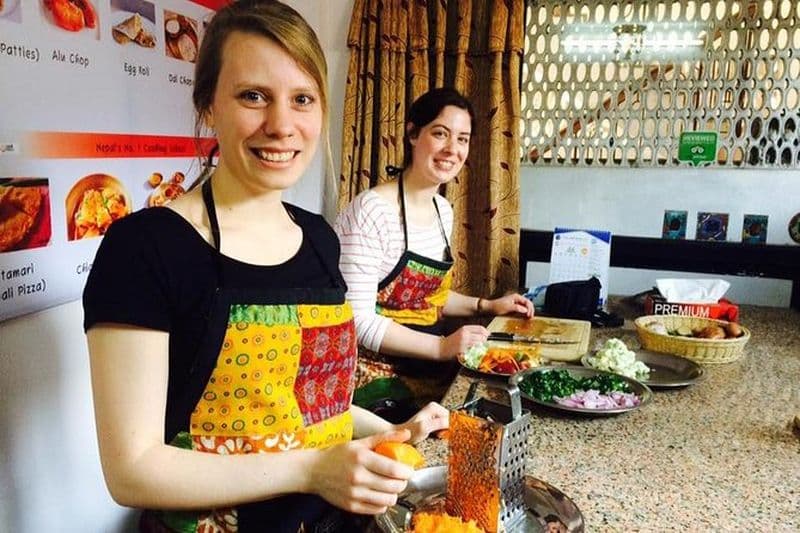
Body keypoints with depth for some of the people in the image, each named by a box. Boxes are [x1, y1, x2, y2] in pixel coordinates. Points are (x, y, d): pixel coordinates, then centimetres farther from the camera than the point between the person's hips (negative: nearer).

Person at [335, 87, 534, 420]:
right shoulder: (372, 211, -18)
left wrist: (487, 306, 12)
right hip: (378, 373, -8)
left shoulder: (444, 211, 8)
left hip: (425, 366, 8)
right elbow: (358, 319, -21)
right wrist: (442, 347, -23)